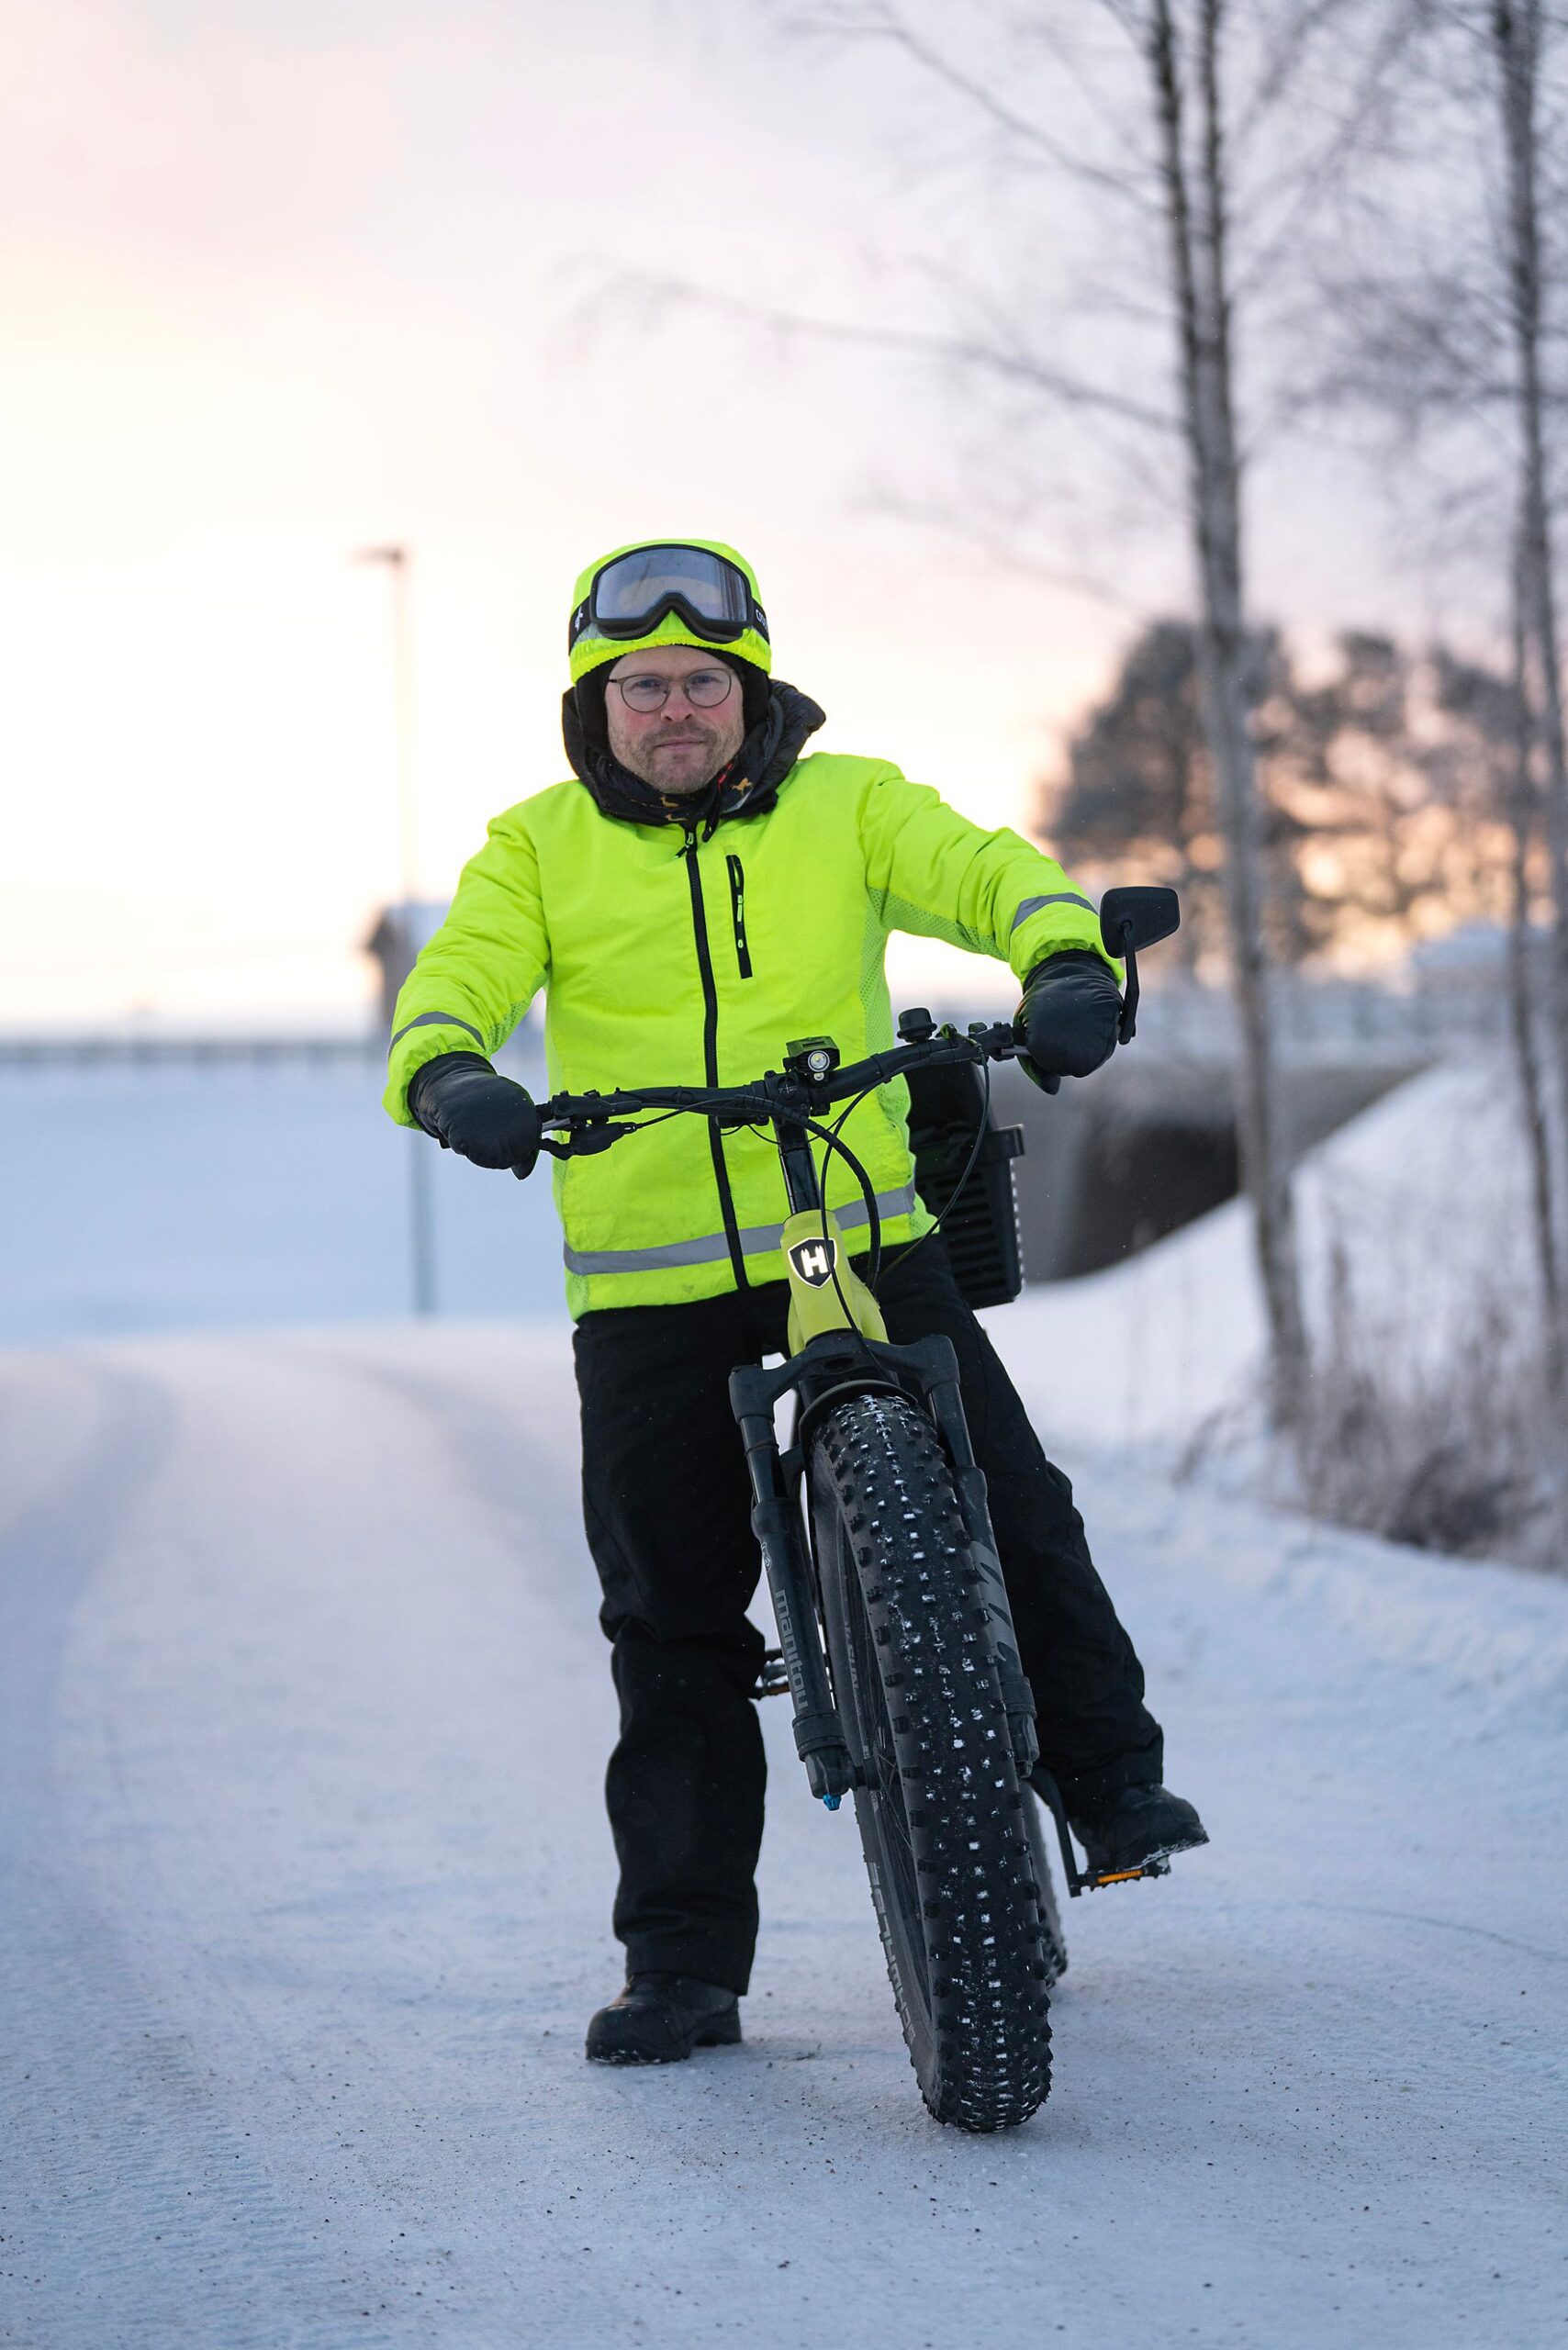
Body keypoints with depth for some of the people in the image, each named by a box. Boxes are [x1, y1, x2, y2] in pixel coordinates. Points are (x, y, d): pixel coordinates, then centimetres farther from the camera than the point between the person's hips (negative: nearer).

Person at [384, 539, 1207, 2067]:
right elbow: (462, 975, -4)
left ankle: (1113, 1783, 14)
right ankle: (683, 1963, 10)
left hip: (863, 1241, 0)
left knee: (1005, 1510, -9)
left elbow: (983, 875, -7)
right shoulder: (542, 848, 9)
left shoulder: (847, 806, 7)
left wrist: (1066, 962, -29)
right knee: (672, 1625, 3)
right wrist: (447, 1075, -28)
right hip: (648, 1288, 0)